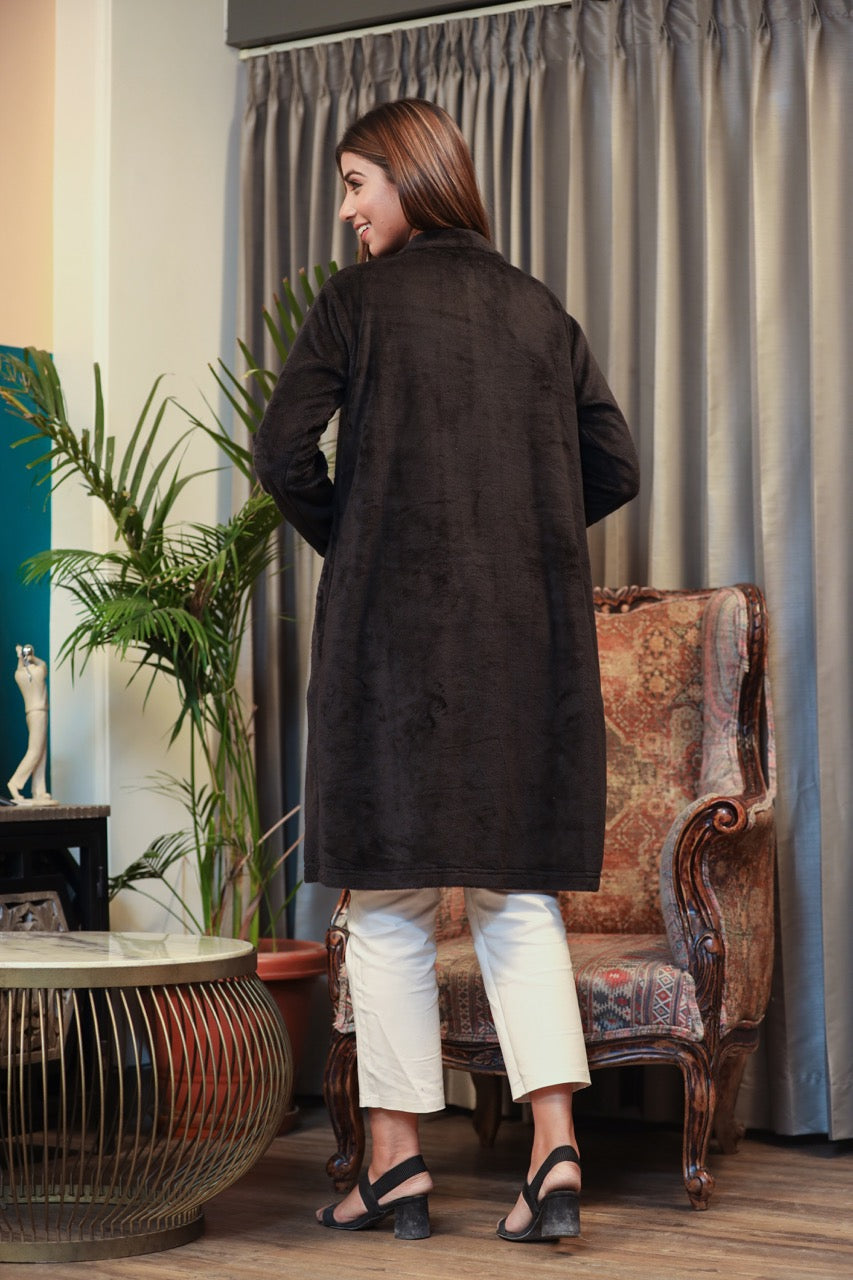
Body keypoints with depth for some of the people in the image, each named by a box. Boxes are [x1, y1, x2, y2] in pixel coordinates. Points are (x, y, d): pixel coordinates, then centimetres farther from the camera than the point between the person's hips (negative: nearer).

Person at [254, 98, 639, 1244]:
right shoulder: (539, 309, 11)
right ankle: (556, 1152, -2)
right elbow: (615, 471, 9)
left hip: (397, 625, -4)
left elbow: (283, 451, -9)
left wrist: (342, 541, 9)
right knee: (519, 894, 8)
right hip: (531, 632, 4)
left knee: (392, 900, 4)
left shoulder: (358, 299, -1)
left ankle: (397, 1165, 9)